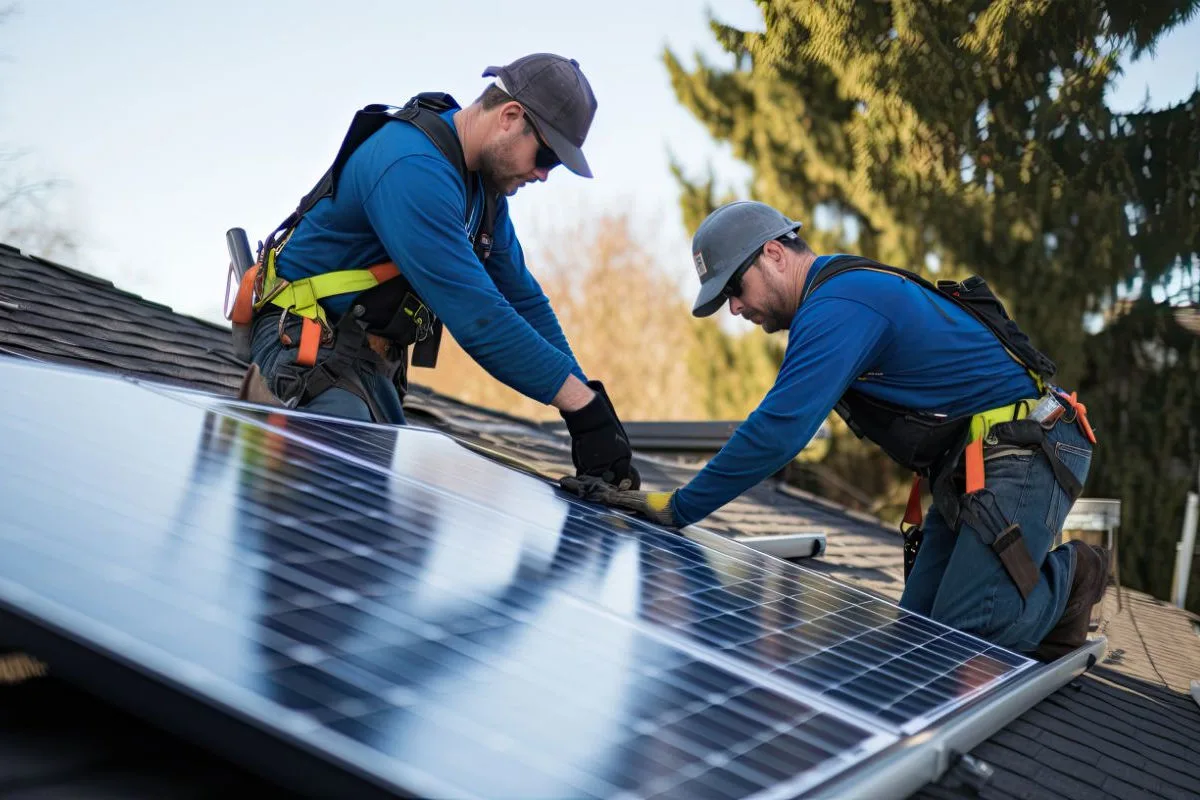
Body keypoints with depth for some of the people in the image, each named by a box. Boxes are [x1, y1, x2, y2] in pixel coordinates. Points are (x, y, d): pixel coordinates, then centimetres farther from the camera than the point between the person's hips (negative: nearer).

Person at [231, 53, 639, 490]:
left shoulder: (482, 182, 5)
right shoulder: (415, 168, -27)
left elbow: (521, 297, 7)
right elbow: (473, 312, -32)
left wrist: (587, 404, -1)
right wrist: (582, 401, -30)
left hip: (370, 357, 10)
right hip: (307, 337, -10)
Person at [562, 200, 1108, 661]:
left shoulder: (838, 305, -21)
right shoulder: (846, 291, 14)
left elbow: (780, 428, -27)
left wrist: (675, 508, -21)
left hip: (1026, 453, -10)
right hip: (968, 468, 10)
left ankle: (1068, 576, 5)